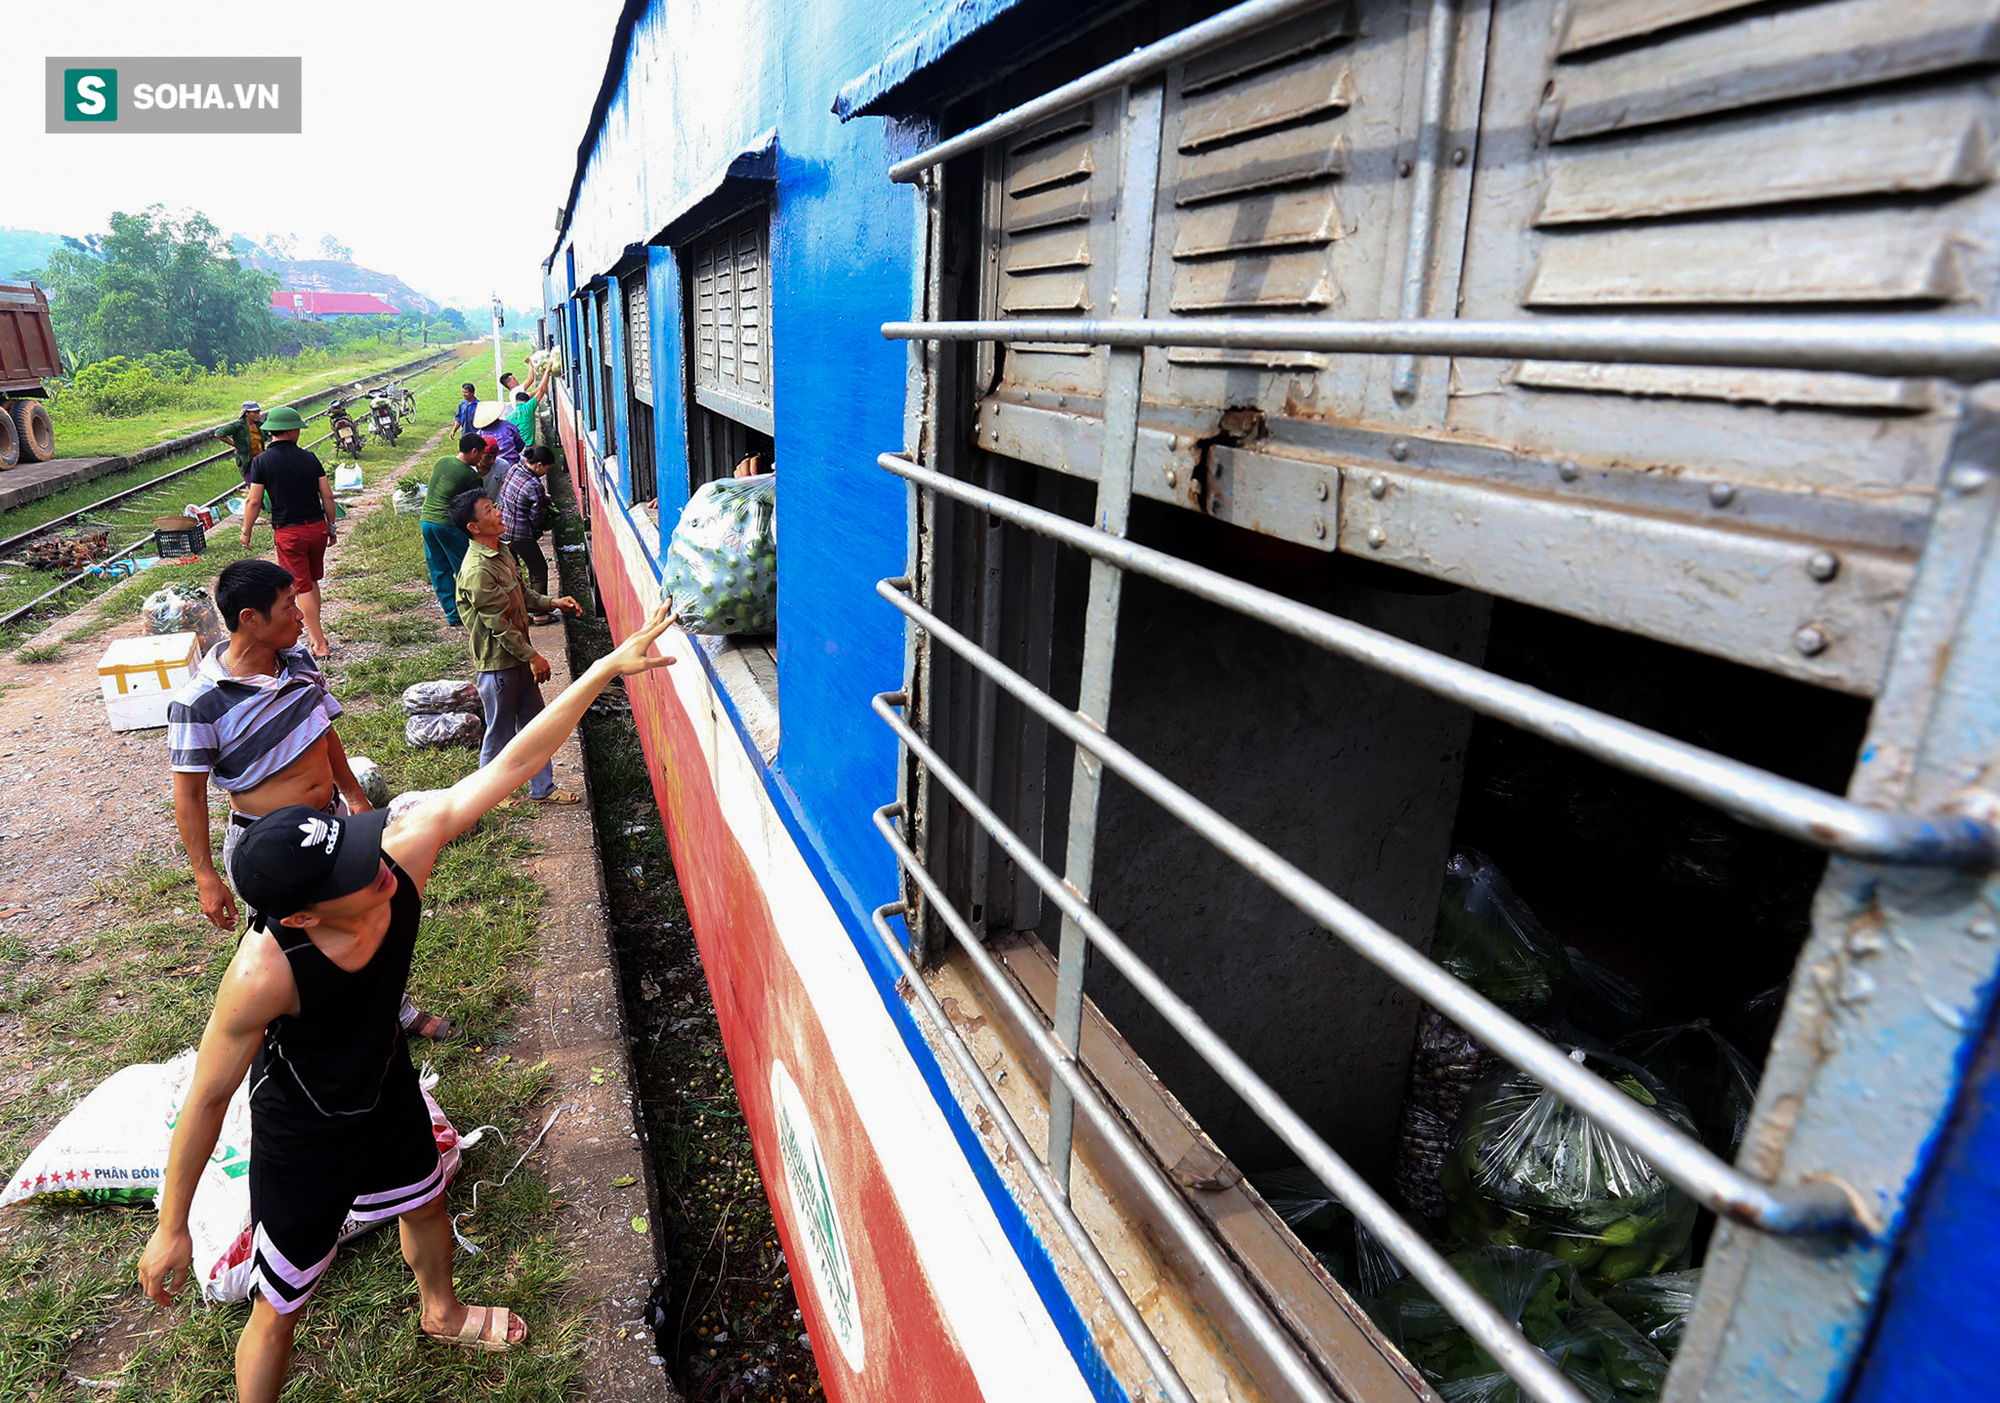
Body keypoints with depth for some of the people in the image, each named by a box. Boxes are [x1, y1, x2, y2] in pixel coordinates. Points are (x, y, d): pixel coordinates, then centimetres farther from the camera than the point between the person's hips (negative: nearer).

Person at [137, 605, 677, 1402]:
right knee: (280, 1307, 15)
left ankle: (442, 1313, 66)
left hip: (387, 1090, 6)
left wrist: (605, 669, -34)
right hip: (305, 1139, -6)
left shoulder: (401, 856, -32)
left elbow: (509, 766, -31)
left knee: (426, 1206, 33)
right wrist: (171, 1229, -12)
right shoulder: (265, 974, -41)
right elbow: (206, 1101, -25)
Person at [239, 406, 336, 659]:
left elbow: (254, 501, -7)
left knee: (302, 586, 2)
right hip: (317, 527, 3)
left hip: (289, 532, -3)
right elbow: (327, 497, 1)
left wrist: (246, 531, 7)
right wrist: (332, 527, 13)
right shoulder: (309, 458, -1)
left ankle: (319, 643, 1)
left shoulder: (262, 462, -8)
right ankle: (316, 632, 27)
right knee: (312, 581, 19)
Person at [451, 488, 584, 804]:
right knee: (501, 731, 7)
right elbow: (498, 623, -24)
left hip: (519, 655, 9)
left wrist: (553, 603, 3)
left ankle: (543, 788, 28)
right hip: (498, 662, -9)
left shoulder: (502, 551, 4)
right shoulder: (477, 571, -25)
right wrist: (533, 656, -19)